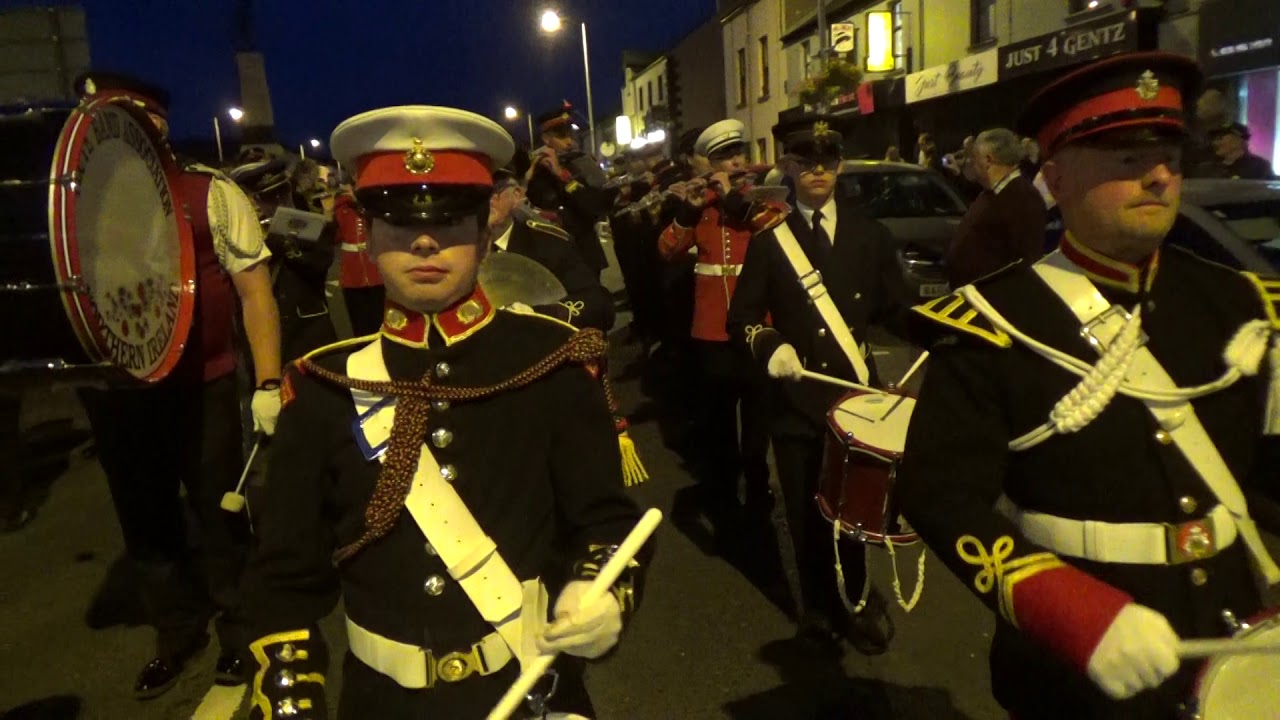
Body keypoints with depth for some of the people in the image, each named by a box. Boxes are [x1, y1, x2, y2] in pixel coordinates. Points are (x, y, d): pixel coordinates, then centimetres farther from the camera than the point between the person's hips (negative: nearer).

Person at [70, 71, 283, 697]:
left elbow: (254, 289, -5)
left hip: (200, 388, -4)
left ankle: (240, 631, 31)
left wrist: (268, 382, -11)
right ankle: (176, 634, 37)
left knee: (219, 515, 9)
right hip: (113, 391, 4)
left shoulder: (209, 192, -5)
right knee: (144, 520, 17)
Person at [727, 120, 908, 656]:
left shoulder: (870, 236, 8)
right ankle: (819, 607, 32)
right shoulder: (769, 241, 4)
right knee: (806, 513, 10)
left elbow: (896, 310, 7)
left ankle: (856, 599, 33)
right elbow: (741, 319, 1)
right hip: (796, 398, 0)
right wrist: (769, 345, -20)